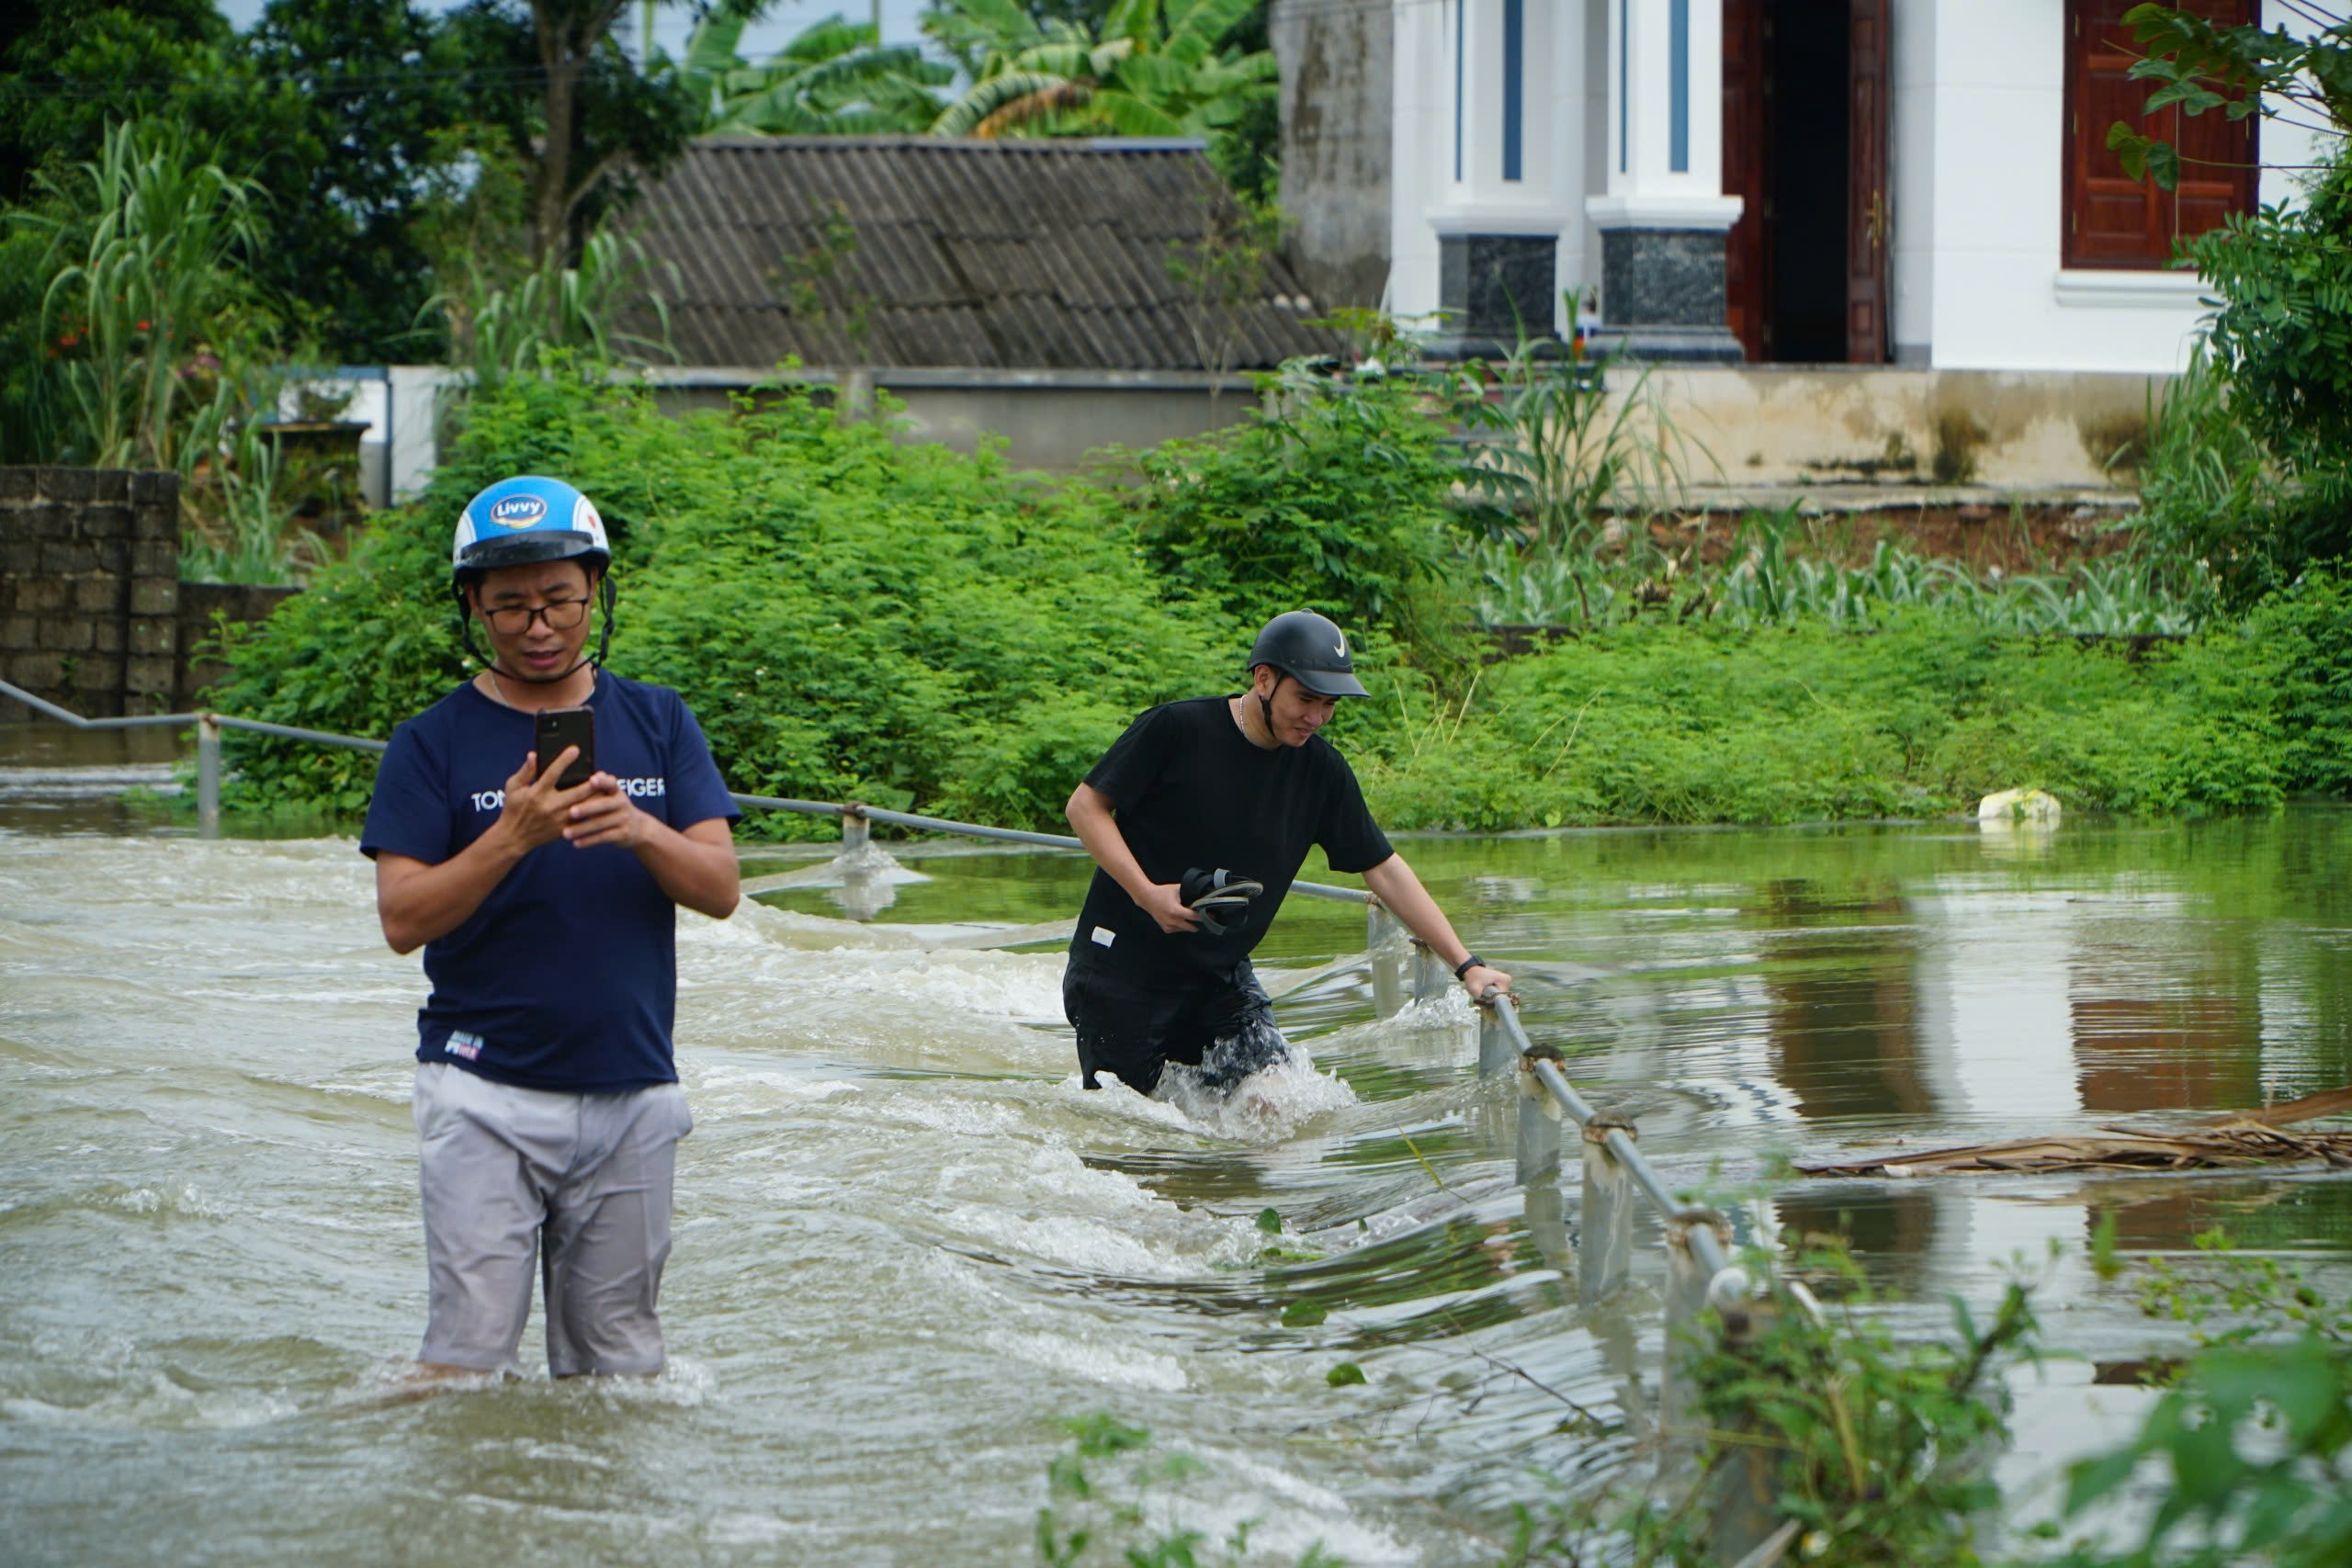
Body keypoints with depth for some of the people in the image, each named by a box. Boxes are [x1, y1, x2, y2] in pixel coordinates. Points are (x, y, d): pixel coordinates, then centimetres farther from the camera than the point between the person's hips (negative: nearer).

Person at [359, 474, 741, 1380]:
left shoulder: (657, 725, 9)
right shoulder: (433, 744, 1)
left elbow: (721, 888, 1)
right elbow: (403, 918, -8)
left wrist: (640, 831, -20)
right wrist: (511, 838, -23)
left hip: (632, 1094, 3)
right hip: (486, 1091, -3)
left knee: (615, 1363, 5)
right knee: (470, 1352, -11)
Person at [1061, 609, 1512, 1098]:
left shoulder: (1321, 769, -1)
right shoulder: (1175, 729, -14)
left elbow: (1384, 871, 2)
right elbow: (1086, 806, -10)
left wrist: (1467, 965, -2)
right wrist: (1146, 893, -22)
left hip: (1221, 977, 4)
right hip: (1124, 965, -4)